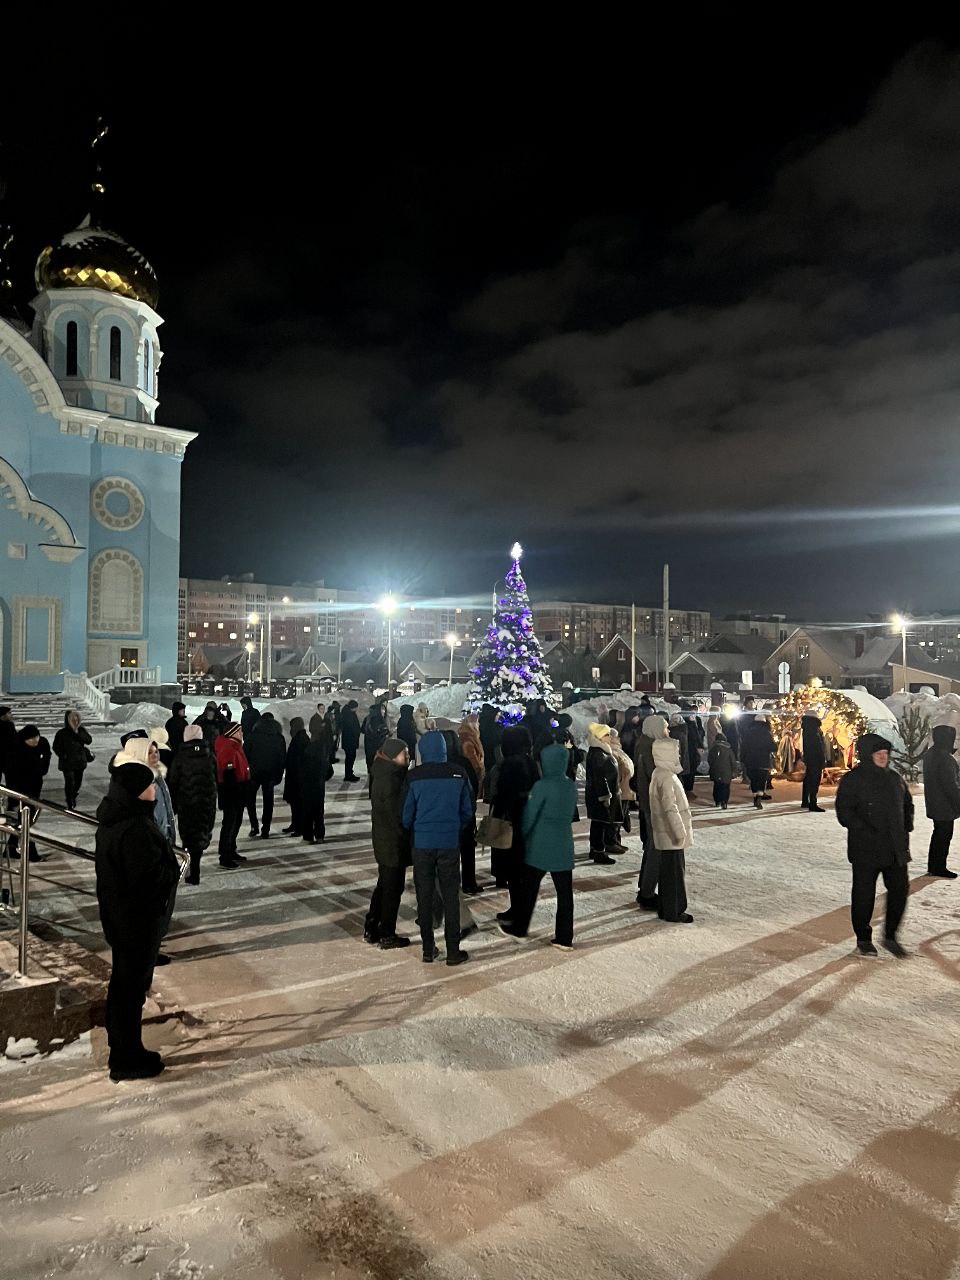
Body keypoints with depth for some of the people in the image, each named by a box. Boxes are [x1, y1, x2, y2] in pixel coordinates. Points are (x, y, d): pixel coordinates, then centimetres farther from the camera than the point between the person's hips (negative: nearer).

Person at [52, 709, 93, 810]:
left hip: (80, 761, 4)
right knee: (69, 782, -10)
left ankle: (73, 796, 41)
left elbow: (89, 740, -7)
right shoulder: (62, 733, -8)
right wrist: (63, 755, -10)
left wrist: (78, 733, -16)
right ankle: (70, 804, 1)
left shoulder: (81, 731, 2)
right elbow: (56, 747, -2)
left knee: (78, 782, 14)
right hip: (67, 763, -4)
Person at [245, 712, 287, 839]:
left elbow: (246, 752, -5)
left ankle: (254, 826, 5)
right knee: (268, 801, 10)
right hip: (271, 774, 2)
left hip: (254, 772, -1)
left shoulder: (253, 734, -3)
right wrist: (279, 775, 9)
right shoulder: (279, 737, 2)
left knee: (250, 798, 16)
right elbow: (283, 758, 3)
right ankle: (265, 830, 9)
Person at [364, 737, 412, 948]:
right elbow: (397, 814, -22)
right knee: (393, 888, 3)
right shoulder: (391, 779, -22)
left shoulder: (381, 775, 8)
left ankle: (371, 929, 29)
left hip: (383, 840, 10)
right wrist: (406, 838, -11)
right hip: (394, 842, -10)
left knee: (384, 884, 21)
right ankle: (387, 936, 14)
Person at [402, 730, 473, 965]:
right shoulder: (458, 774, -6)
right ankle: (453, 952, 12)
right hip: (450, 844, 0)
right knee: (450, 897, 8)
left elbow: (407, 814, -3)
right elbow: (467, 813, 2)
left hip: (422, 844, 0)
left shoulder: (414, 776, -9)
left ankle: (428, 950, 18)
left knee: (424, 897, 10)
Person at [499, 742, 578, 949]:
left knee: (530, 889, 11)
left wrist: (522, 837, 7)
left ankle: (519, 928, 26)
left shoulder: (542, 786, -16)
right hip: (564, 846, 5)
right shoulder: (571, 786, 2)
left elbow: (529, 817, -10)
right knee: (564, 892, 8)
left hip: (540, 846, -5)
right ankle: (564, 938, 13)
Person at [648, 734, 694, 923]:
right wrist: (680, 832, -21)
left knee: (669, 872, 16)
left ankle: (665, 908, 25)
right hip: (671, 836, -10)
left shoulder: (661, 773, 12)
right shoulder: (666, 777, -20)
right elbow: (670, 809, -24)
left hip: (668, 834, 10)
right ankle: (673, 912, 7)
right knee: (674, 873, -1)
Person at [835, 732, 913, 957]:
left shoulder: (894, 778, 10)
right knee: (864, 894, 4)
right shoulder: (852, 780, -10)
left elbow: (907, 805, 23)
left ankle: (890, 936, 25)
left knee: (900, 890, 6)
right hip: (866, 850, -5)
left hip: (895, 849, 6)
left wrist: (906, 830, 9)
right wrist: (867, 832, -21)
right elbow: (844, 813, -13)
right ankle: (863, 939, 21)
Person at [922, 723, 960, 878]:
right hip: (945, 806, -9)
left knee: (938, 833, 18)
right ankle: (939, 868, 6)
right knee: (944, 835, 0)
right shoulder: (945, 758, -22)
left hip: (933, 804, 9)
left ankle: (932, 866, 24)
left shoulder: (929, 754, 9)